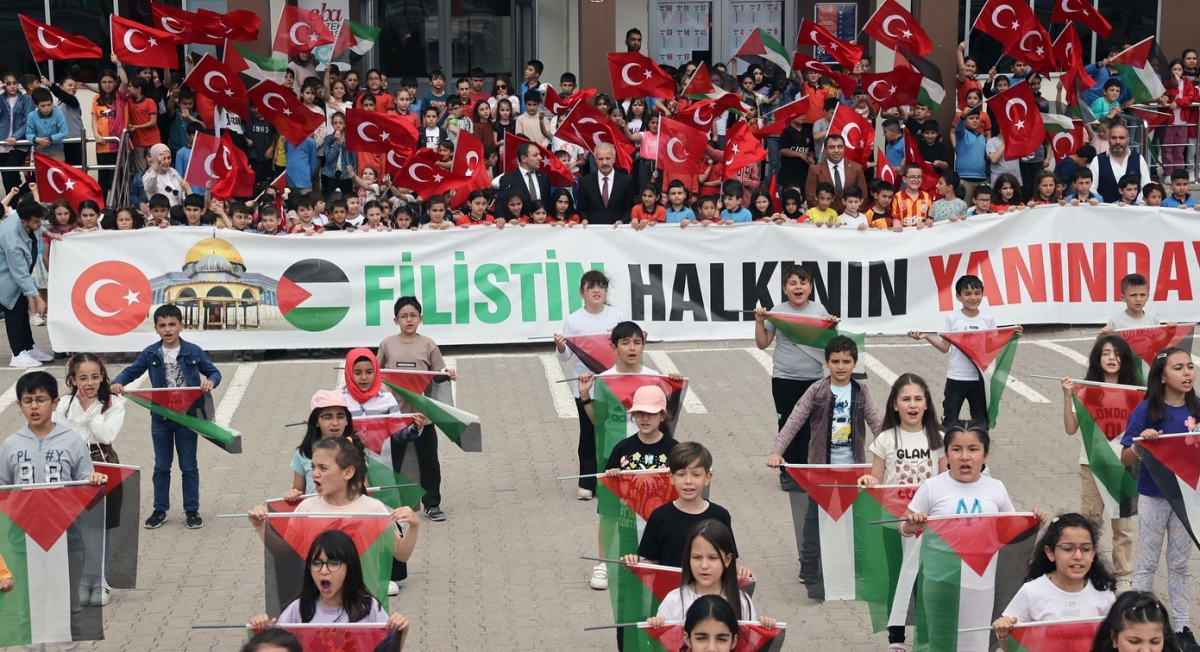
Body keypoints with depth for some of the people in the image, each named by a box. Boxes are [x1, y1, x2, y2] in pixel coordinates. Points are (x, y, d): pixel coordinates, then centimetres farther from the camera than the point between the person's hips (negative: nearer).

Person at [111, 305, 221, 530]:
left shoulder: (193, 352, -4)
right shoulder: (150, 354, -2)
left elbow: (214, 372, 2)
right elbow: (131, 371, 4)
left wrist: (210, 381, -20)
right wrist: (117, 383, -16)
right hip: (160, 418, 1)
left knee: (189, 466, 7)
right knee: (161, 466, 12)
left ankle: (192, 509, 17)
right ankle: (160, 509, 22)